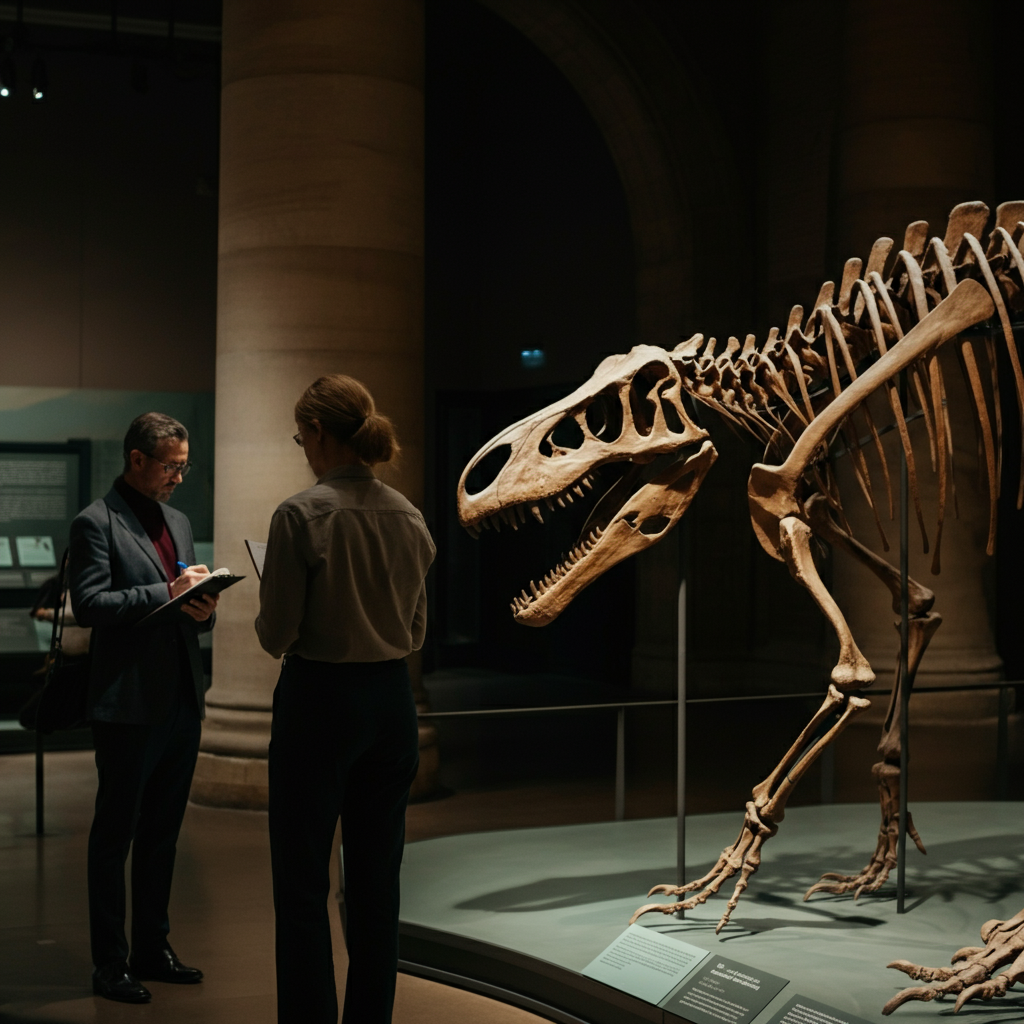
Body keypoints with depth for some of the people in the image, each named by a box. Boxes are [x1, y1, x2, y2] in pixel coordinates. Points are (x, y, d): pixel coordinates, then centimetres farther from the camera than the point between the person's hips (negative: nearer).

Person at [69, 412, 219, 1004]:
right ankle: (110, 963, 10)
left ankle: (152, 950, 24)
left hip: (182, 702, 8)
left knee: (162, 834, 14)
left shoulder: (179, 523, 17)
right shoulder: (96, 523, -7)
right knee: (115, 834, 2)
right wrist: (166, 592, -21)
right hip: (129, 705, -7)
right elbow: (89, 604, -17)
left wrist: (204, 610, 0)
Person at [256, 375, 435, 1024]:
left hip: (320, 700, -6)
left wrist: (270, 614, 8)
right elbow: (416, 630, 12)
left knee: (302, 884, 3)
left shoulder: (301, 515, -15)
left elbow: (276, 635, -12)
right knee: (377, 880, 13)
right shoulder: (408, 515, 5)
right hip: (391, 698, 6)